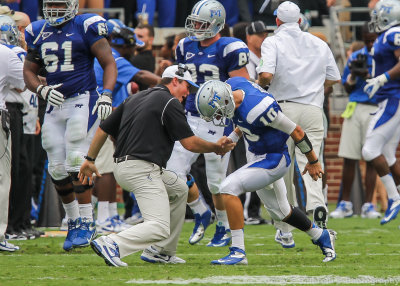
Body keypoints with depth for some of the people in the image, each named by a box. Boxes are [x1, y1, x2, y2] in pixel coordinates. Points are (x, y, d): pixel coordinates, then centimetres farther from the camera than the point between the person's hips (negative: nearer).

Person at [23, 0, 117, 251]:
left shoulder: (86, 27, -6)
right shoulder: (38, 33, 10)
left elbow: (109, 63, -5)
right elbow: (29, 71, 15)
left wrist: (106, 96, -18)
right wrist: (43, 90, -5)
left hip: (82, 101, -6)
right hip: (55, 105, 6)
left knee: (77, 162, -14)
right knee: (57, 169, 4)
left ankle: (86, 222, -6)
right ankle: (74, 221, 20)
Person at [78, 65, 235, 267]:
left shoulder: (135, 99, 20)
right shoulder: (170, 102, -4)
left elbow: (103, 129, 19)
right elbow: (190, 143, -5)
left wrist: (90, 160, 25)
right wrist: (216, 148, 11)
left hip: (121, 167, 9)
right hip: (142, 169, -9)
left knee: (179, 189, 29)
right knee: (159, 228, -16)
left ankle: (162, 251, 25)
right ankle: (111, 245, -33)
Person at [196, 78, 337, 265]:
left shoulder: (257, 109, -34)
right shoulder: (232, 85, -10)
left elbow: (295, 131, -21)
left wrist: (313, 162, -9)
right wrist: (232, 138, 3)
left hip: (273, 160, -9)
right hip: (259, 157, 9)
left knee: (229, 188, -21)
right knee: (280, 211, 22)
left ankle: (238, 252, -16)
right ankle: (323, 238, 45)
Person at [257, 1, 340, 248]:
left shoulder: (273, 43, -2)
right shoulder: (319, 44, 12)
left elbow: (266, 74, -17)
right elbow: (334, 79, 15)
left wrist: (261, 84, 5)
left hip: (282, 108, -2)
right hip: (313, 109, 2)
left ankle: (285, 231, 15)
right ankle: (317, 204, -35)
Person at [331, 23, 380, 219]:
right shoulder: (356, 57, 12)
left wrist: (368, 76, -17)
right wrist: (353, 76, -4)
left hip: (376, 110, -3)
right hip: (355, 107, 3)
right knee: (349, 158, 1)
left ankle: (368, 205, 5)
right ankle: (345, 204, 10)